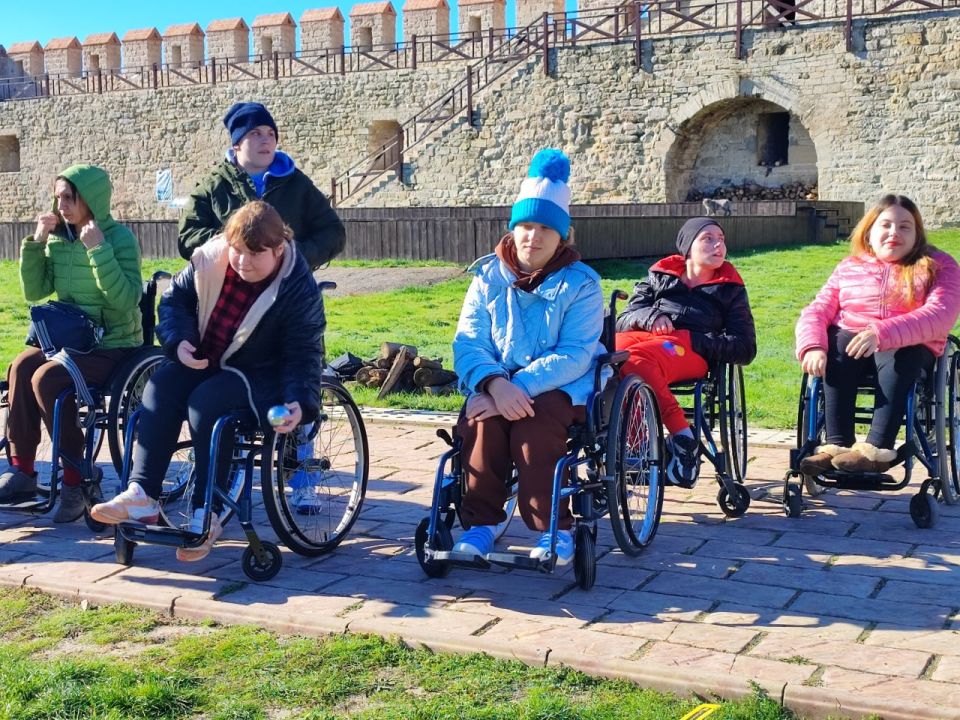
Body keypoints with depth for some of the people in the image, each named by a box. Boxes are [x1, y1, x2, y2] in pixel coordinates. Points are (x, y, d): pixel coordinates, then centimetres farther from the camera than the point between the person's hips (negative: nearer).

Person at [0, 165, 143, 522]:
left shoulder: (120, 237, -10)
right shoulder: (60, 238, 7)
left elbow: (126, 299, -22)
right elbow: (34, 292, 7)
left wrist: (97, 249, -26)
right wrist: (35, 243, -4)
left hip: (114, 347, -6)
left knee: (46, 378, -28)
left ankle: (76, 481, -16)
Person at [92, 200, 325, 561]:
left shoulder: (300, 289, -18)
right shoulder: (208, 260, -6)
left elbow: (303, 355, -17)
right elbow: (175, 298, 7)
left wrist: (299, 401, -33)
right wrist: (178, 340, -13)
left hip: (259, 376, -5)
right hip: (203, 360, 5)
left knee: (207, 400, -33)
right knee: (160, 386, -24)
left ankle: (207, 514, -24)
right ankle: (142, 494, -27)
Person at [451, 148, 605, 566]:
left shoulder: (580, 284, -2)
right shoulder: (488, 276, 6)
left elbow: (575, 354, -14)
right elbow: (468, 342, -3)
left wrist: (520, 386, -27)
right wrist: (495, 384, -25)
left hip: (560, 387, -2)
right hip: (496, 385, 2)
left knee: (533, 423, -33)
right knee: (481, 421, -30)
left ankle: (555, 528, -20)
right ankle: (480, 522, -17)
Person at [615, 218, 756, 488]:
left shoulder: (730, 289, 24)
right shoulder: (660, 277, 30)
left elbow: (745, 349, 10)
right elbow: (623, 320, 20)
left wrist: (694, 339, -6)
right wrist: (649, 316, -3)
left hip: (690, 349, -3)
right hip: (643, 335, 3)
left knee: (636, 359, -39)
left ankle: (682, 439, -36)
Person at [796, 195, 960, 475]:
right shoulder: (848, 268, 15)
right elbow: (816, 312, 6)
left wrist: (882, 333, -30)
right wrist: (813, 347, -19)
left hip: (909, 349, -2)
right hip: (850, 345, 2)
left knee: (898, 357, -36)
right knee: (838, 346, -32)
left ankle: (877, 449, -43)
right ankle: (837, 444, -35)